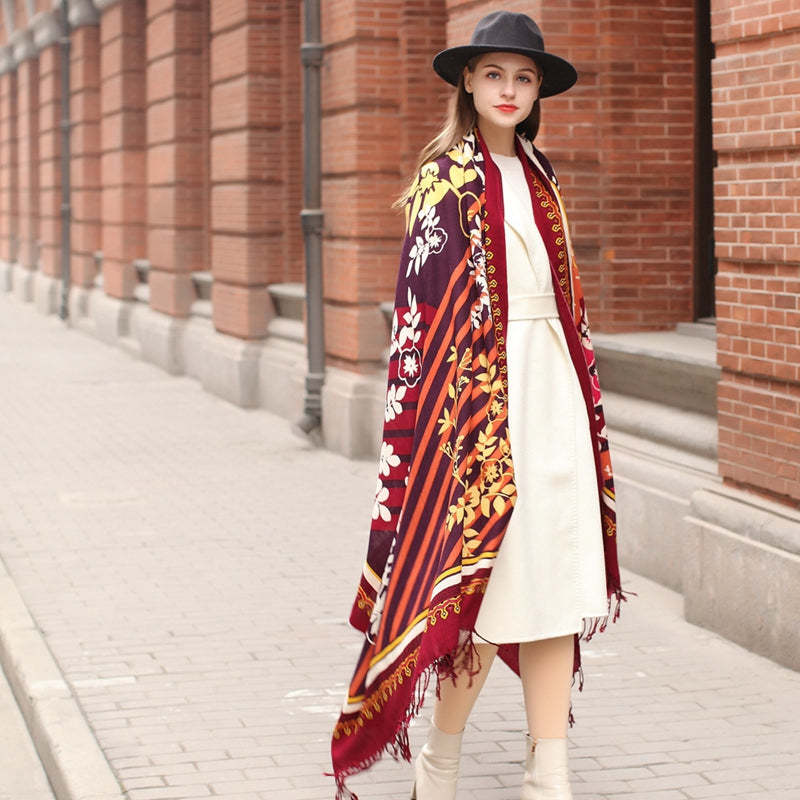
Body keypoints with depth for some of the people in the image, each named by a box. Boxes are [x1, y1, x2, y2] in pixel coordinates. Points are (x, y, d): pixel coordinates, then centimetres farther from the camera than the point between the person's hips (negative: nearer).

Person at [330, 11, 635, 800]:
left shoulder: (537, 176, 16)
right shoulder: (448, 178, -4)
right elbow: (427, 306, -10)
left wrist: (583, 400, 16)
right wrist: (454, 417, -17)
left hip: (553, 389, 7)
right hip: (482, 389, -6)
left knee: (556, 581, 2)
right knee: (491, 582, -3)